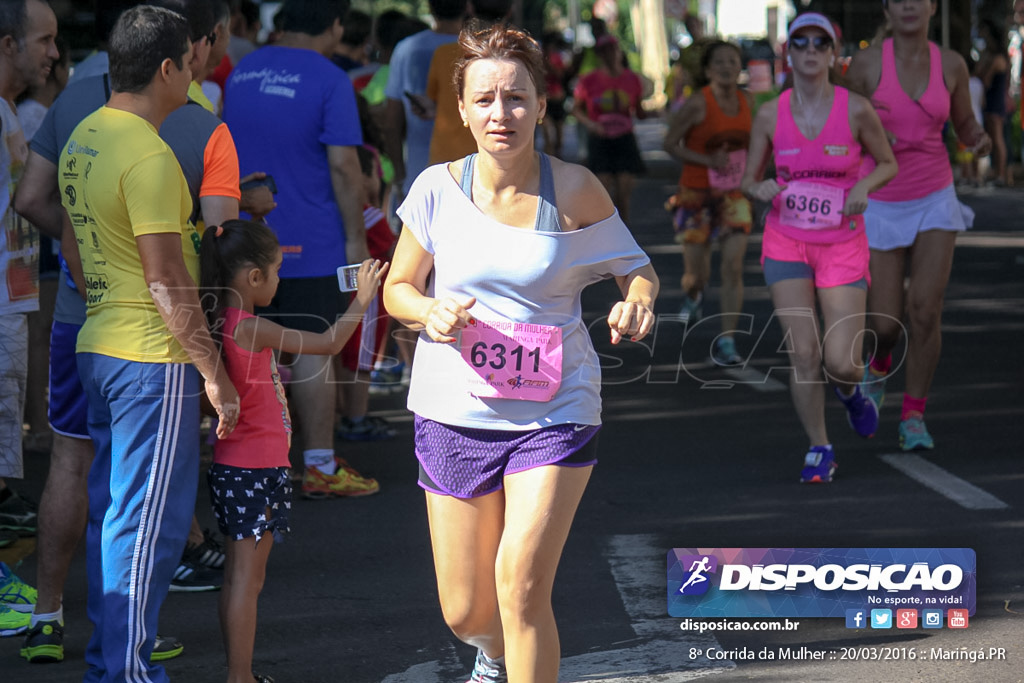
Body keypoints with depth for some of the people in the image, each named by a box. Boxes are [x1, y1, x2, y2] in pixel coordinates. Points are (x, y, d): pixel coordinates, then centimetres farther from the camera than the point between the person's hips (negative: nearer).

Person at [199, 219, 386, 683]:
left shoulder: (222, 323, 5)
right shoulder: (252, 329, -18)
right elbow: (329, 343, -13)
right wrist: (362, 299, -2)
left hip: (231, 468, 9)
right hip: (256, 470, -9)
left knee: (237, 575, 13)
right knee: (247, 578, -4)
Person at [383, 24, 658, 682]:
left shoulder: (573, 190, -6)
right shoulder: (438, 188, -3)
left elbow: (638, 269, 5)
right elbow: (398, 288, 8)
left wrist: (636, 303, -18)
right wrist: (431, 312, -15)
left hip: (554, 412, -2)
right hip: (455, 413, 2)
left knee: (521, 582, -20)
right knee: (466, 613, 9)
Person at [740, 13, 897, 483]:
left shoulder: (856, 109, -8)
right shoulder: (770, 115, -3)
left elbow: (888, 164, 5)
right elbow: (748, 180, 7)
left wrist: (864, 186, -16)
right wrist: (760, 189, -17)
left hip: (843, 246, -1)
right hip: (786, 244, 1)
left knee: (840, 363, -8)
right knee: (803, 354, -10)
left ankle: (849, 391, 31)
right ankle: (819, 449, 9)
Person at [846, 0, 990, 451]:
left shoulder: (951, 64, -2)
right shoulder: (867, 62, -10)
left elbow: (964, 124, 12)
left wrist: (979, 141, -11)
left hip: (934, 201, 1)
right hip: (881, 206, -1)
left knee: (925, 312, -14)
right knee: (884, 324, -2)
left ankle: (913, 418, 2)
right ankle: (880, 364, 36)